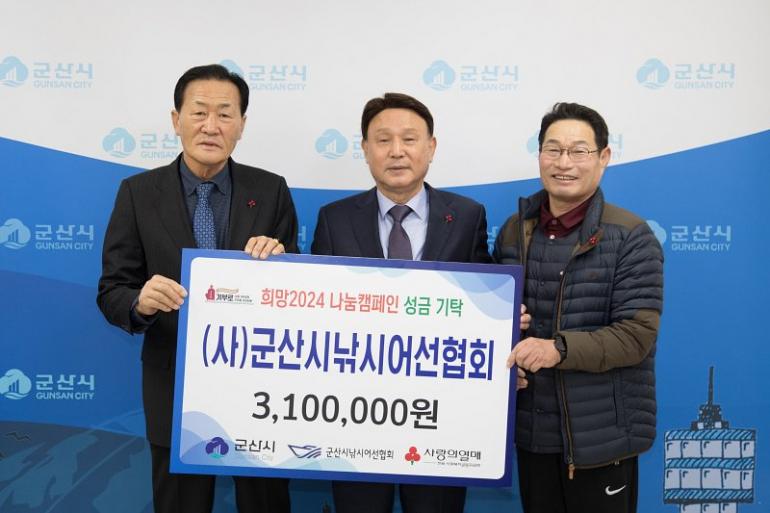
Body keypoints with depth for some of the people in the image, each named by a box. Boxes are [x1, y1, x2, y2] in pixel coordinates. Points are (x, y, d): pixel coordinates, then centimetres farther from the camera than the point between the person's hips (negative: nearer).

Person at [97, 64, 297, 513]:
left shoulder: (271, 190, -2)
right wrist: (141, 302, -25)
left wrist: (279, 260, -22)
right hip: (176, 387, 0)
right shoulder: (138, 192, -3)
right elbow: (112, 291, -3)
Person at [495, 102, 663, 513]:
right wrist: (503, 356, -7)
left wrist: (559, 348, -27)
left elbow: (638, 333, -15)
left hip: (603, 435, -4)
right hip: (531, 431, 4)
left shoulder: (631, 237, -9)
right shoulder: (513, 231, 6)